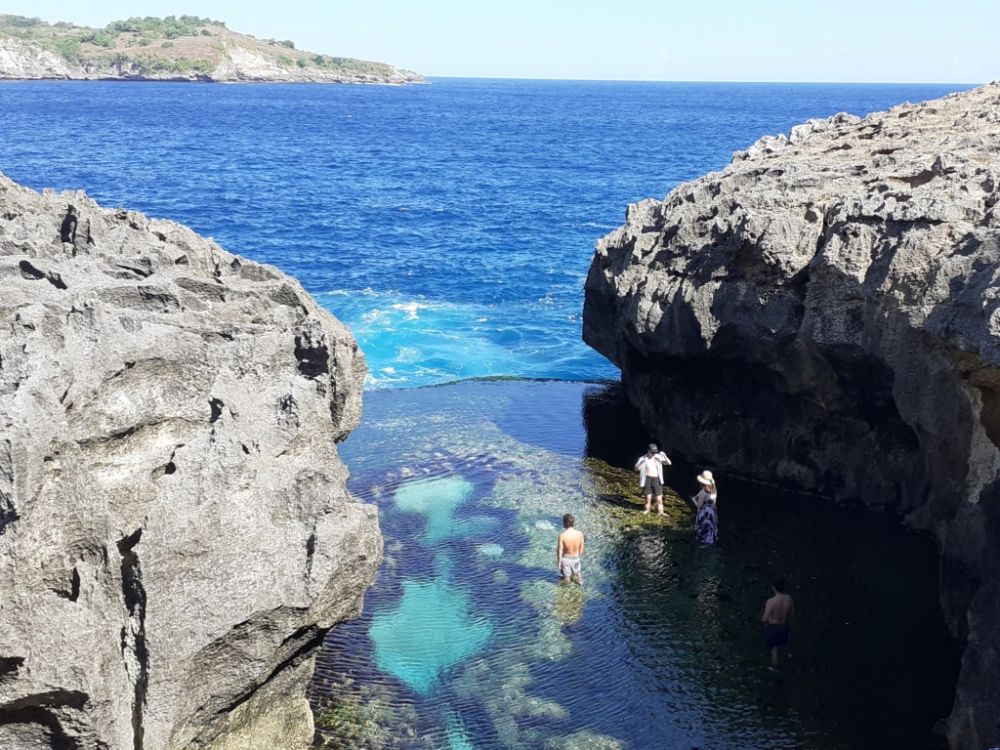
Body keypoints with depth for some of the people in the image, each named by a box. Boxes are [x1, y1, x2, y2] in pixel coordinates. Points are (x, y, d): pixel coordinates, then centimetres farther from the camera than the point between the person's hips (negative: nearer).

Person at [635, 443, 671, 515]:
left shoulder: (658, 457, -7)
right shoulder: (643, 458, -10)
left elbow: (669, 463, -8)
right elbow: (636, 468, -18)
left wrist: (665, 456, -26)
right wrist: (641, 462, -35)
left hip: (656, 479, 1)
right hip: (647, 479, -1)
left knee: (659, 498, -3)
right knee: (648, 496, 9)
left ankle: (661, 512, 6)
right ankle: (647, 509, 29)